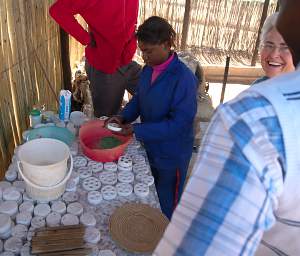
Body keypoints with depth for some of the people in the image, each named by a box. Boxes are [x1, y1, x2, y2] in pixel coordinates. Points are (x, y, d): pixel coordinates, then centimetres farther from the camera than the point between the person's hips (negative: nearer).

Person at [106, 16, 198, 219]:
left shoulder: (184, 78, -27)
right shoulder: (149, 69, -4)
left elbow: (179, 124, -27)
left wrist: (137, 130, -26)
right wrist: (123, 117, -8)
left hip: (171, 155, -7)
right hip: (149, 146, 7)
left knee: (165, 205, 16)